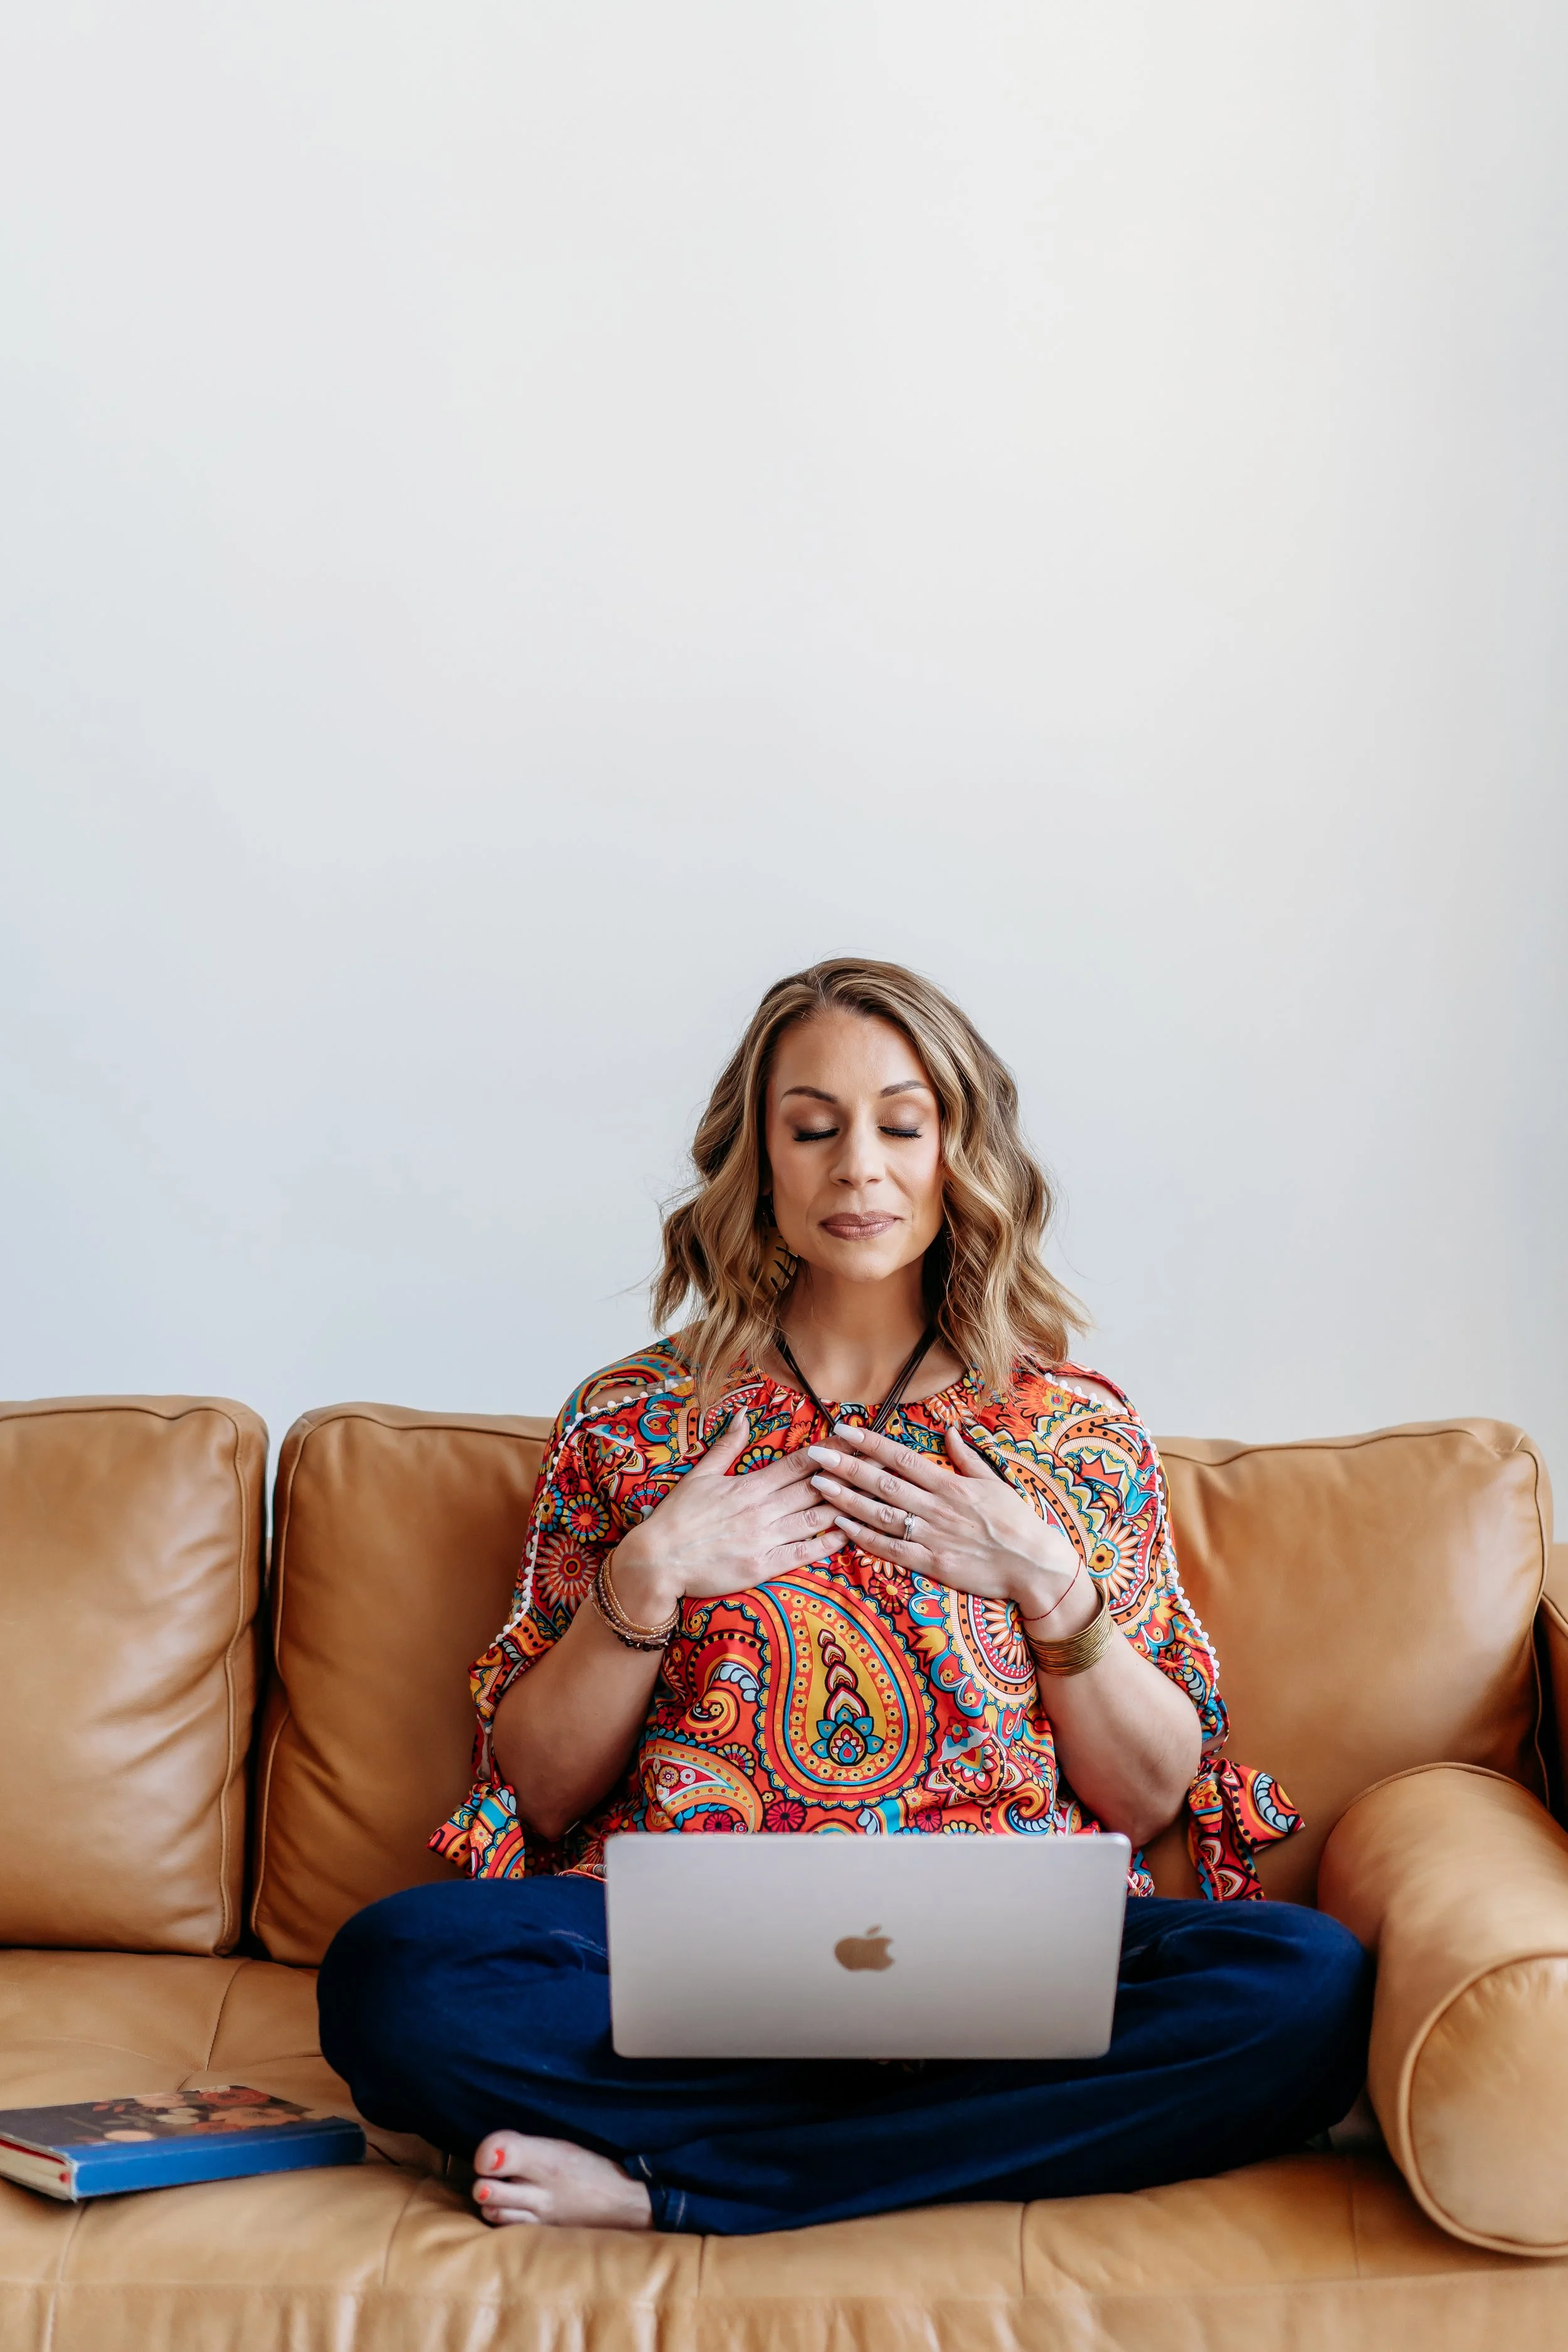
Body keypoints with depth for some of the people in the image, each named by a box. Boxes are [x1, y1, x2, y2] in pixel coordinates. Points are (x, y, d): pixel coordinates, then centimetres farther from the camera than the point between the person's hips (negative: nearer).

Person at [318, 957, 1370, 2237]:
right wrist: (646, 1580, -4)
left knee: (1308, 1980, -30)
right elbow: (542, 1789, 10)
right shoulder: (632, 1421, 12)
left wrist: (1048, 1586, -4)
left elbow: (1155, 1795, 11)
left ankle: (662, 2181, -23)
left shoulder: (1077, 1425, 13)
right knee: (397, 1968, -31)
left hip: (1004, 1947, 2)